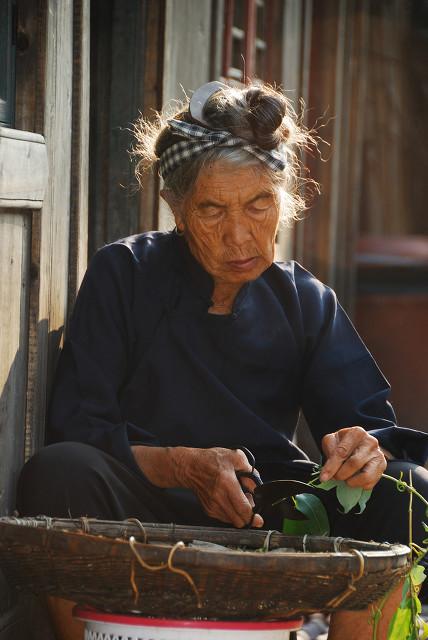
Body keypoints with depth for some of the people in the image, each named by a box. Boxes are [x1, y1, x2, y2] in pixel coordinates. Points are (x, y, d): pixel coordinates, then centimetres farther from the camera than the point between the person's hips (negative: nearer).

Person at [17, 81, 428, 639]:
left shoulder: (306, 301, 11)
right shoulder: (123, 275, 2)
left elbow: (367, 421, 4)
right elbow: (77, 429, -6)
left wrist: (367, 452, -23)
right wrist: (184, 466, -23)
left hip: (267, 519, 3)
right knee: (59, 472, -33)